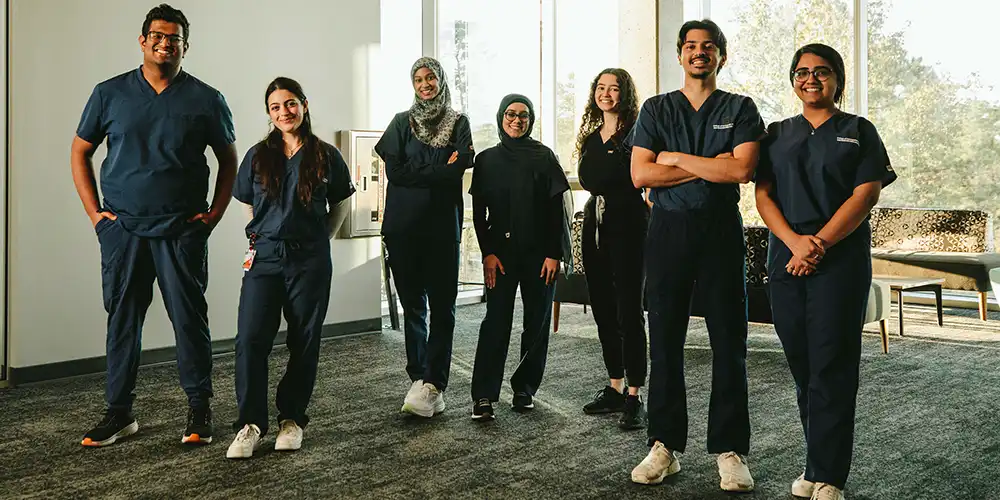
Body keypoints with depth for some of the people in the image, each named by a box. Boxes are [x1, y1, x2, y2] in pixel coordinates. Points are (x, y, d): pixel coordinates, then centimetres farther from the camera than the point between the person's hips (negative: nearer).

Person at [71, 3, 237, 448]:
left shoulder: (206, 101, 3)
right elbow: (80, 152, 12)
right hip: (122, 230, 2)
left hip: (183, 231, -1)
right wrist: (94, 211, 3)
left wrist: (215, 213, 1)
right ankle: (119, 411, 18)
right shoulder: (110, 93, 6)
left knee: (190, 319, 1)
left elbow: (229, 160, 11)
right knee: (122, 319, 6)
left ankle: (199, 410, 13)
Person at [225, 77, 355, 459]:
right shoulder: (258, 156, 7)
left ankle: (292, 419, 19)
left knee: (304, 342, 5)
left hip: (310, 261, -1)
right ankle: (251, 424, 0)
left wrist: (318, 240, 6)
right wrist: (266, 236, 11)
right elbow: (249, 206, 18)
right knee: (250, 339, -9)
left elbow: (338, 207, 12)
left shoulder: (326, 156, 2)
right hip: (265, 258, 1)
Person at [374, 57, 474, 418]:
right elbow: (394, 171, -3)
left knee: (442, 307, -4)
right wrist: (440, 171, -7)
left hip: (443, 227, -1)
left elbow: (458, 170, -5)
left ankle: (432, 384, -2)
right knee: (412, 305, 5)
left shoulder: (458, 123, 9)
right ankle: (421, 381, 12)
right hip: (403, 227, 1)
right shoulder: (401, 123, 11)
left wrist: (417, 173, -10)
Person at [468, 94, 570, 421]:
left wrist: (554, 253, -7)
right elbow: (479, 212, 6)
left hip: (539, 251, 0)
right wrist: (487, 252, -4)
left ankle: (525, 388, 16)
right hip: (501, 251, 0)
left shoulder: (543, 156, 4)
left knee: (537, 322, 4)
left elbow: (556, 208, 1)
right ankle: (483, 395, -7)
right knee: (496, 321, -7)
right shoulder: (487, 160, 8)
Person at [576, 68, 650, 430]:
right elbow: (587, 180, 10)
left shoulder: (636, 132, -3)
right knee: (603, 309, 10)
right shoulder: (591, 136, 17)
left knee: (629, 311, -7)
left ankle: (634, 397, -2)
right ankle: (615, 387, 21)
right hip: (596, 224, 7)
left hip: (627, 224, -7)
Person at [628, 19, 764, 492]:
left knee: (729, 343, 1)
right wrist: (710, 166, -6)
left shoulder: (740, 109, 8)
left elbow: (742, 169, -10)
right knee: (664, 342, 3)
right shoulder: (655, 109, 11)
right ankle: (664, 446, 12)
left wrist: (675, 158, -6)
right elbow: (640, 174, -3)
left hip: (721, 229, -1)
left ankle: (730, 450, 10)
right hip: (667, 229, 1)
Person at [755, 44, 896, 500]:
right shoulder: (778, 134, 15)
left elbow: (865, 196, -4)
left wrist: (818, 244, -14)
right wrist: (795, 241, -12)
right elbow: (763, 194, 5)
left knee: (831, 366, -4)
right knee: (801, 364, 6)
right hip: (786, 260, 3)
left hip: (841, 260, -3)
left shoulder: (858, 132, 7)